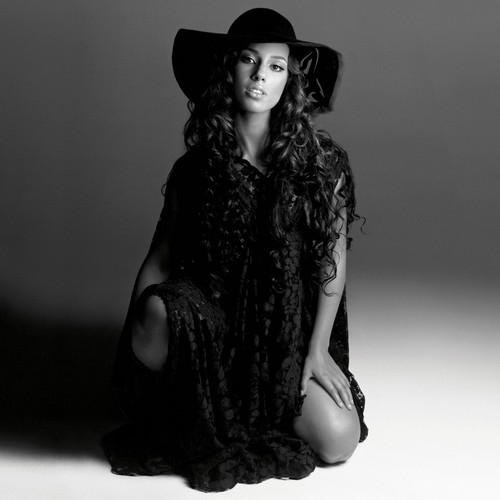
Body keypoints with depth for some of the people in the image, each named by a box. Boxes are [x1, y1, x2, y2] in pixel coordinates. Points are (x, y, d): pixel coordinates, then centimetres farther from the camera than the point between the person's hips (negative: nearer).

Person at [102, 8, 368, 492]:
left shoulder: (322, 161, -2)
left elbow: (333, 261, 0)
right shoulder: (194, 168, 0)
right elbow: (160, 258, 1)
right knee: (159, 313, -34)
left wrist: (317, 348, -5)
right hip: (211, 312, 0)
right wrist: (136, 328, -13)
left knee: (337, 440, -18)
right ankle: (186, 425, -4)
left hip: (291, 328, 1)